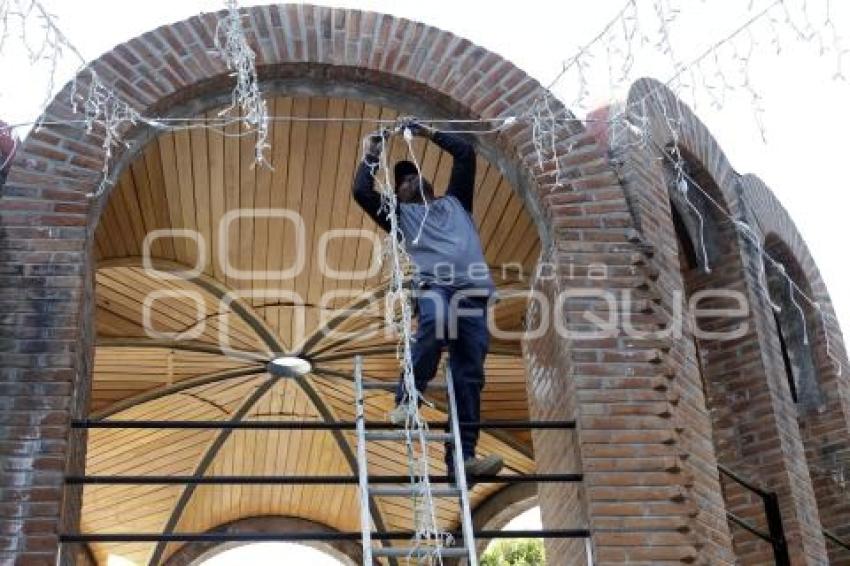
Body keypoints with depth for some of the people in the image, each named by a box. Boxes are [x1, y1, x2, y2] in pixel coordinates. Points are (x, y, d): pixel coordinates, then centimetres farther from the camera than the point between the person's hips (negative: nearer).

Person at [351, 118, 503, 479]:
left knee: (469, 375, -9)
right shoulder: (402, 215, 27)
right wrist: (372, 155, 27)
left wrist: (428, 133, 39)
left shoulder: (455, 202, 35)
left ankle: (463, 455, -14)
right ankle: (407, 399, -25)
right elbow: (361, 192, 16)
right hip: (433, 286, -2)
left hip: (473, 293, 3)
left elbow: (466, 153, 36)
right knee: (435, 322, -39)